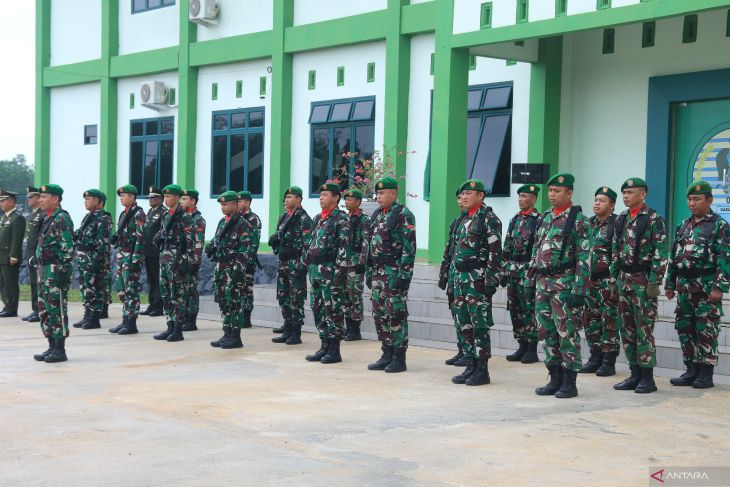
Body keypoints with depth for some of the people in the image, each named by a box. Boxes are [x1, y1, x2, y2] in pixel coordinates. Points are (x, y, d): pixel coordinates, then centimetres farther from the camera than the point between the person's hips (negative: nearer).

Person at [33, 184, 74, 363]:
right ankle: (52, 346, 19)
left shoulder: (62, 218, -13)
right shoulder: (47, 218, 17)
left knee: (57, 309, -6)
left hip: (56, 270, -10)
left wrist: (63, 270, -22)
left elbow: (67, 247, -19)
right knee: (44, 309, 12)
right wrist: (38, 265, 21)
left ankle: (60, 350, -1)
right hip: (44, 270, 10)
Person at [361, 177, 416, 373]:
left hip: (395, 273, -8)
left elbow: (409, 247, -15)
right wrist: (369, 271, 16)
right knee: (380, 315, 9)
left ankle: (399, 359, 2)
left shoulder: (404, 215, -9)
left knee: (397, 315, -4)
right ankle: (387, 355, 17)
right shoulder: (377, 215, 15)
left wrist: (404, 274, -20)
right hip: (378, 272, 8)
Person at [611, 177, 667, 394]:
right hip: (623, 279, 7)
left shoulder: (654, 220, -8)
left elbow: (660, 254, -11)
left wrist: (654, 282, -16)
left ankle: (647, 378, 1)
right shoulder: (621, 219, 12)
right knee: (626, 328, 8)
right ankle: (635, 374, 16)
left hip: (643, 280, -7)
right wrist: (614, 276, 13)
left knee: (644, 329, -5)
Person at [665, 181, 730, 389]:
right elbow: (674, 256, 18)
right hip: (684, 286, 7)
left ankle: (706, 374, 3)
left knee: (706, 331, -3)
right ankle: (692, 370, 17)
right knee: (684, 329, 8)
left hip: (707, 286, -7)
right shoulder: (683, 226, 14)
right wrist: (670, 283, 14)